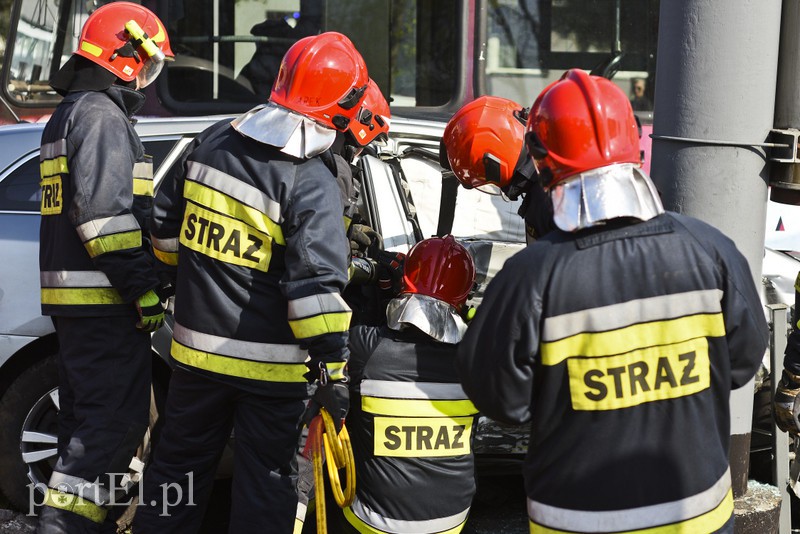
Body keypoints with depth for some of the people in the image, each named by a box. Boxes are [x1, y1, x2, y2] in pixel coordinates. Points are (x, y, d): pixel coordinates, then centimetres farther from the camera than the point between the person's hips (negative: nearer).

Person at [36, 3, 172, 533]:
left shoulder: (69, 115, 23)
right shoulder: (102, 115, -11)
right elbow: (104, 213, -22)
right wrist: (145, 288, -20)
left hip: (74, 299, 11)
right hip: (103, 299, -11)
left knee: (87, 418, 16)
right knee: (117, 418, -10)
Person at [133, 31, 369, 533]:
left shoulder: (211, 142, 1)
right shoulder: (313, 183, -17)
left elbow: (166, 225, 12)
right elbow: (315, 283, -22)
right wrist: (332, 368, -19)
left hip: (197, 346, 6)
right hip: (268, 364, -5)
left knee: (180, 463, 20)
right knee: (266, 482, 8)